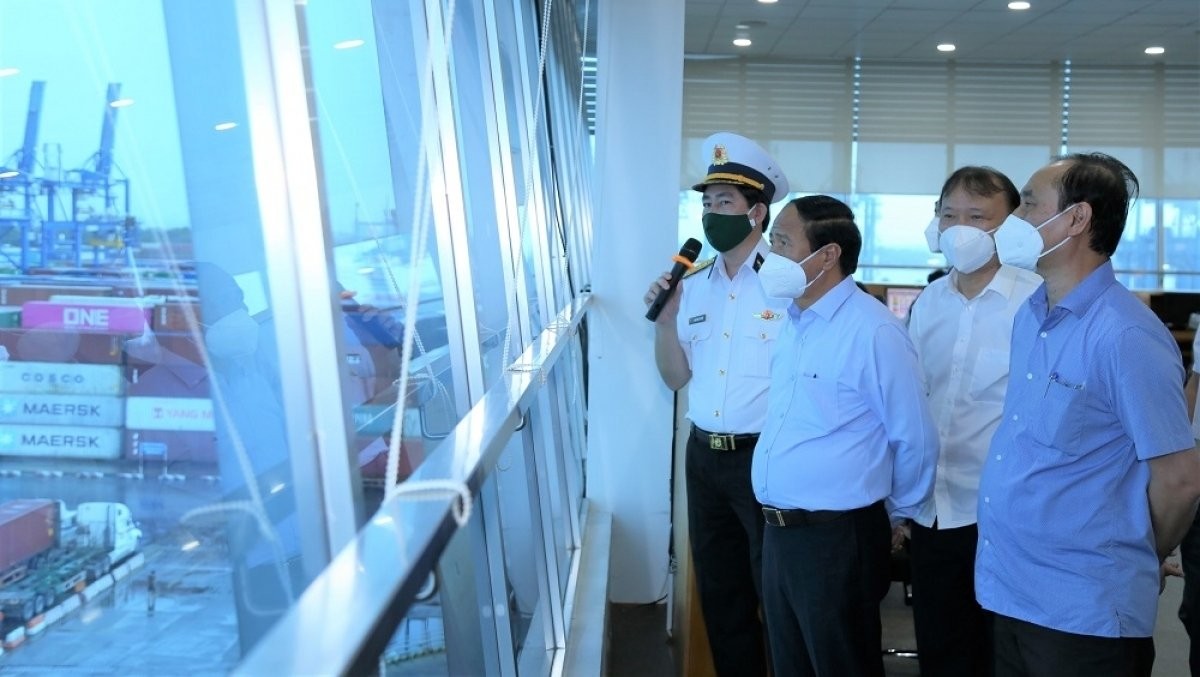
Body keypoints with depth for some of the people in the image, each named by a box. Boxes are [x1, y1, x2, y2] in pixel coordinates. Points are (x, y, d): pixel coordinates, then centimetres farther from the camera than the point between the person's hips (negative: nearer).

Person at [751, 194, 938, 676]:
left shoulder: (873, 331, -17)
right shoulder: (792, 322, 8)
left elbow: (914, 439, -12)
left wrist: (897, 514, 0)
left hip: (837, 538, -8)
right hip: (779, 531, 8)